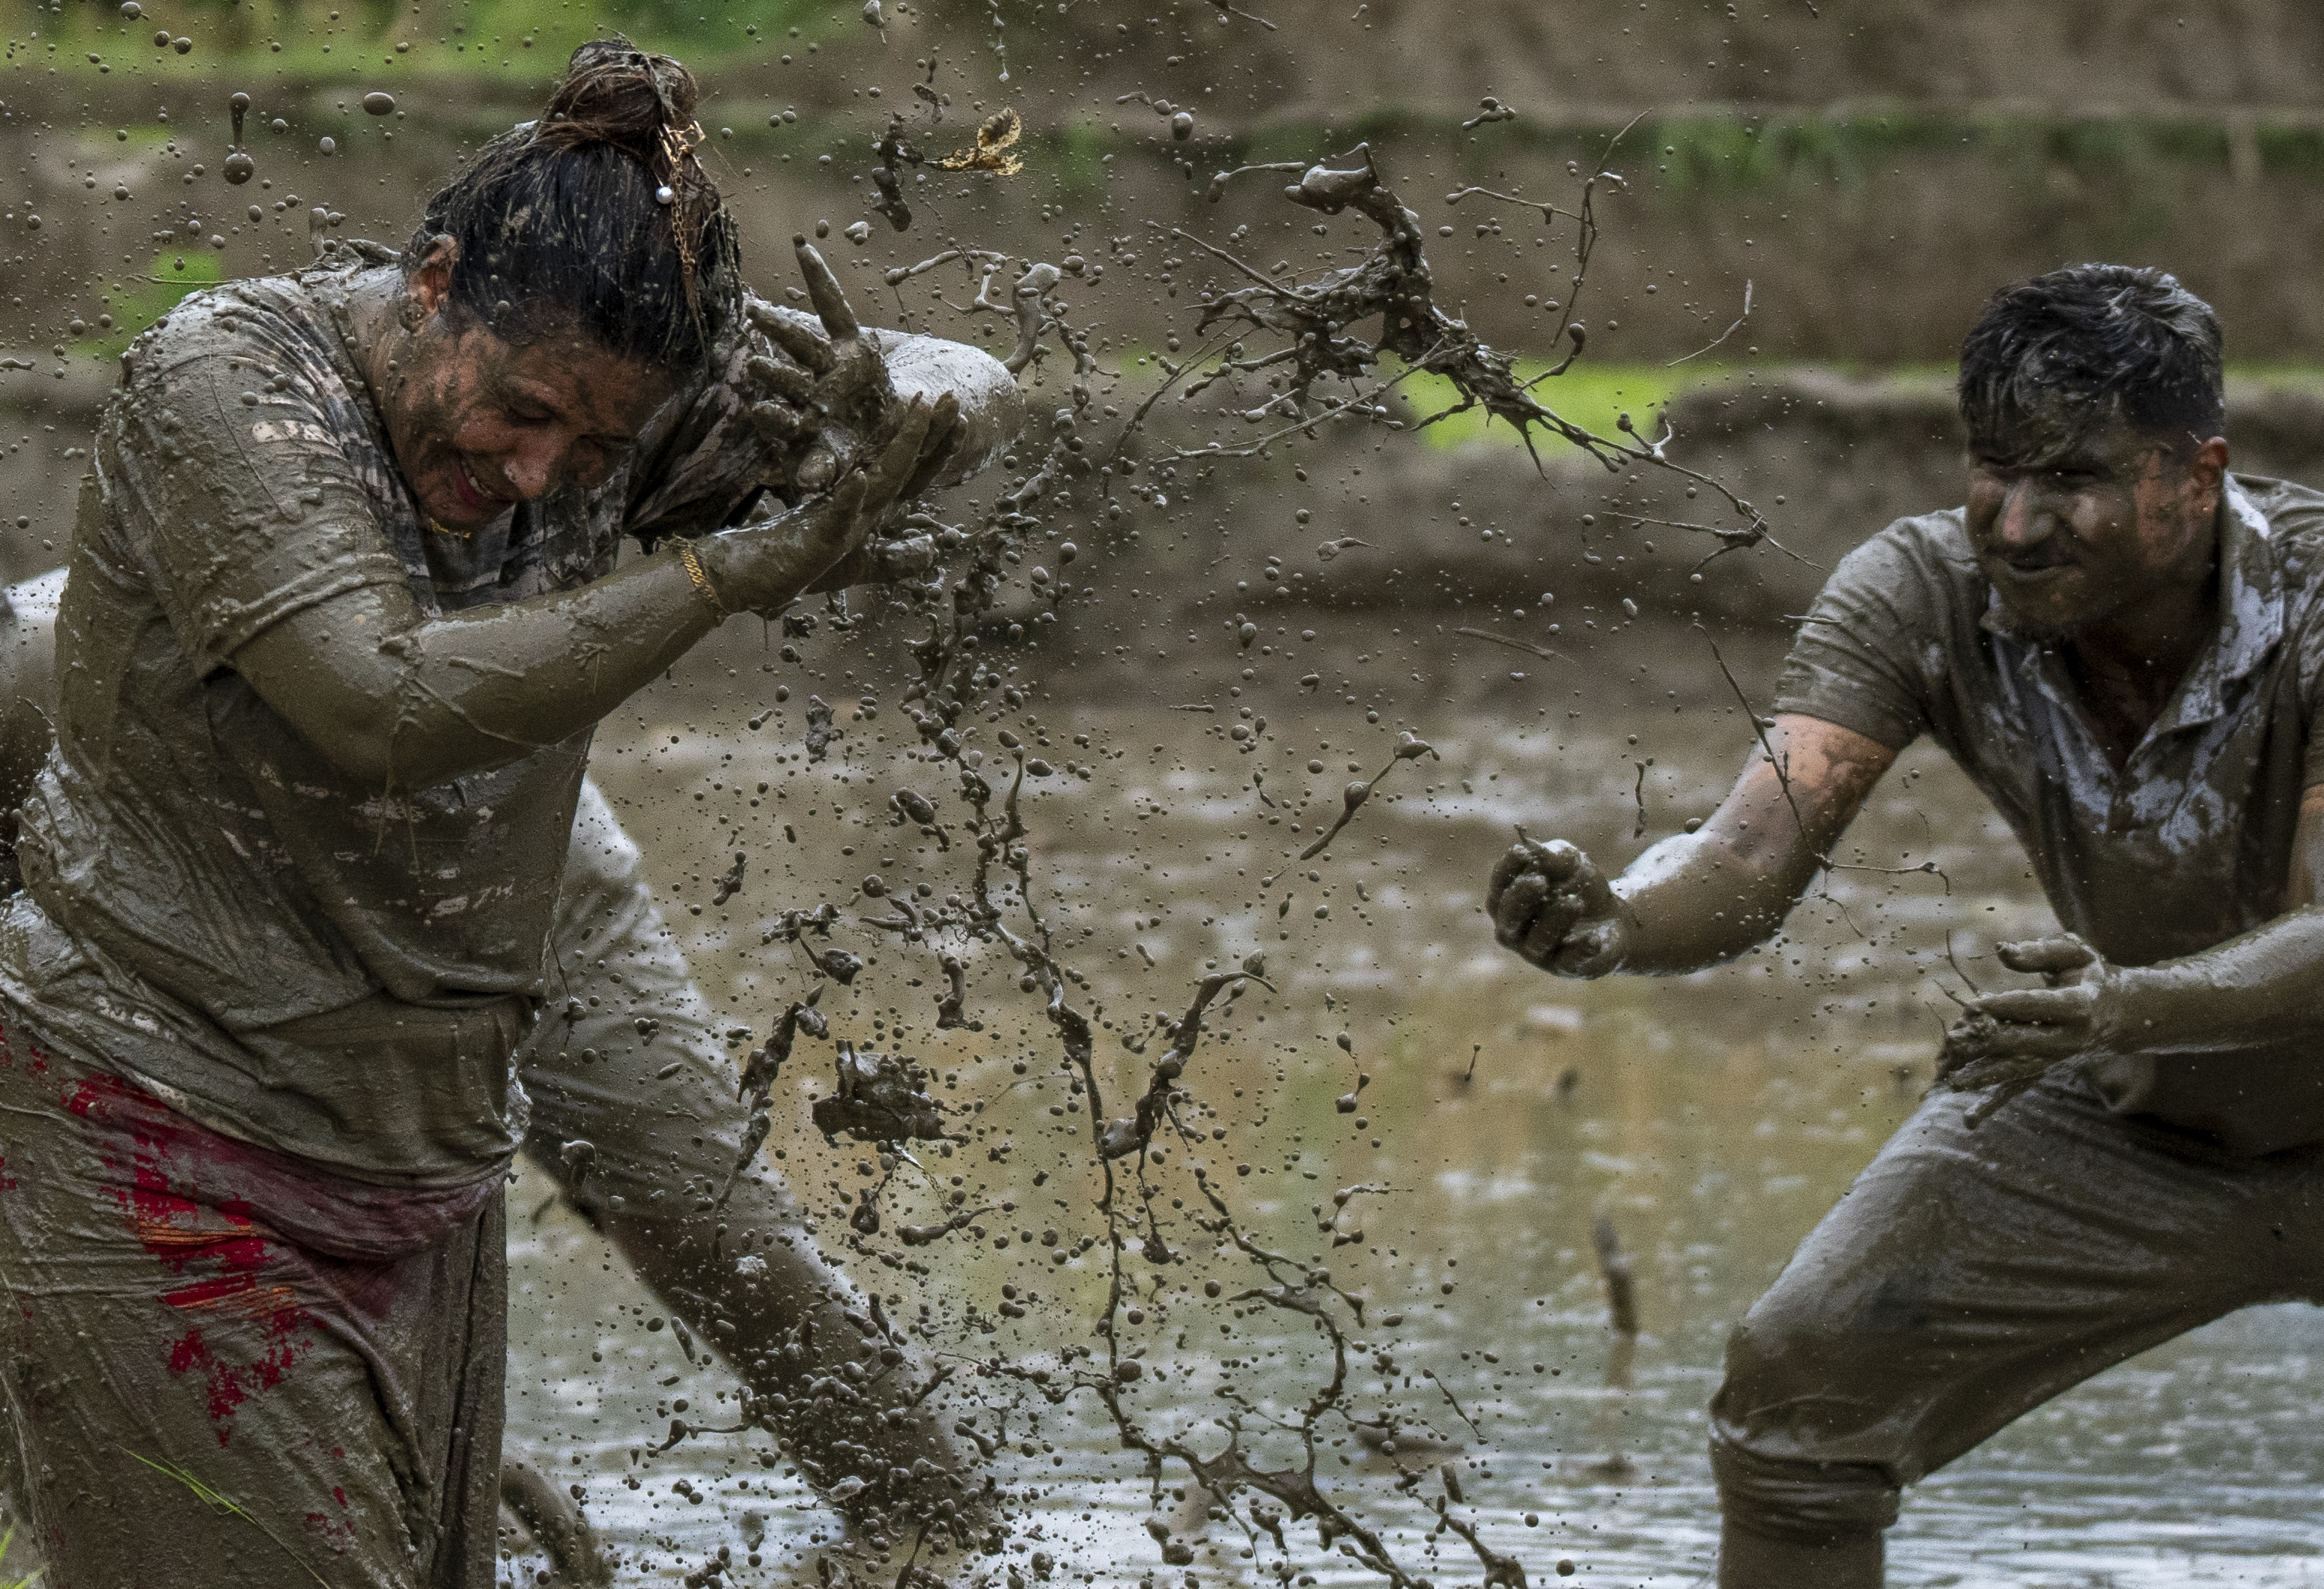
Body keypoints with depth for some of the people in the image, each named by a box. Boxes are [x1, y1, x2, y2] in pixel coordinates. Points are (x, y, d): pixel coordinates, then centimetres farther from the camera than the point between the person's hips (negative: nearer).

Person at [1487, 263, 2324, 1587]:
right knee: (1797, 1386, -9)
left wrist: (2121, 1006, -61)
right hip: (2131, 1125, 3)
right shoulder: (1924, 594, -22)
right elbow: (1755, 855, -32)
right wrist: (1614, 924, -55)